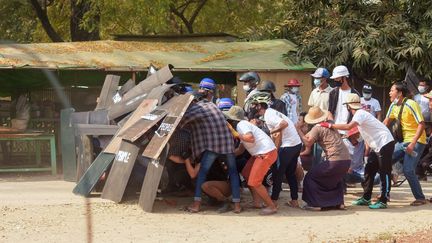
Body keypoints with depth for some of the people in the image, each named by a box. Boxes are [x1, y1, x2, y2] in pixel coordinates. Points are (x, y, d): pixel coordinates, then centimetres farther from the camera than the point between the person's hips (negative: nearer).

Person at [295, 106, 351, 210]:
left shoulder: (317, 128, -3)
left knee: (311, 177, 7)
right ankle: (339, 202, 26)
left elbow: (308, 143, -8)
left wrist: (299, 131, 2)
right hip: (347, 160, 7)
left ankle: (314, 204, 3)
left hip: (334, 161, -7)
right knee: (336, 179, 35)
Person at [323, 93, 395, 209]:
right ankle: (366, 198, 19)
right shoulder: (360, 114, 14)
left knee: (384, 173, -7)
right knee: (369, 171, 13)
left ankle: (383, 201, -6)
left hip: (385, 143, -11)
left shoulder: (360, 114, -17)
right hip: (376, 146, 11)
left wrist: (330, 125, -26)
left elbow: (348, 126, -33)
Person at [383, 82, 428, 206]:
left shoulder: (411, 105, -19)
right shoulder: (394, 106, 4)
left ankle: (420, 198, -4)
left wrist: (413, 143, -27)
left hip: (416, 142, -8)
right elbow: (386, 121, 20)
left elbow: (421, 124, -22)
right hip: (403, 141, 8)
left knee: (408, 170, -18)